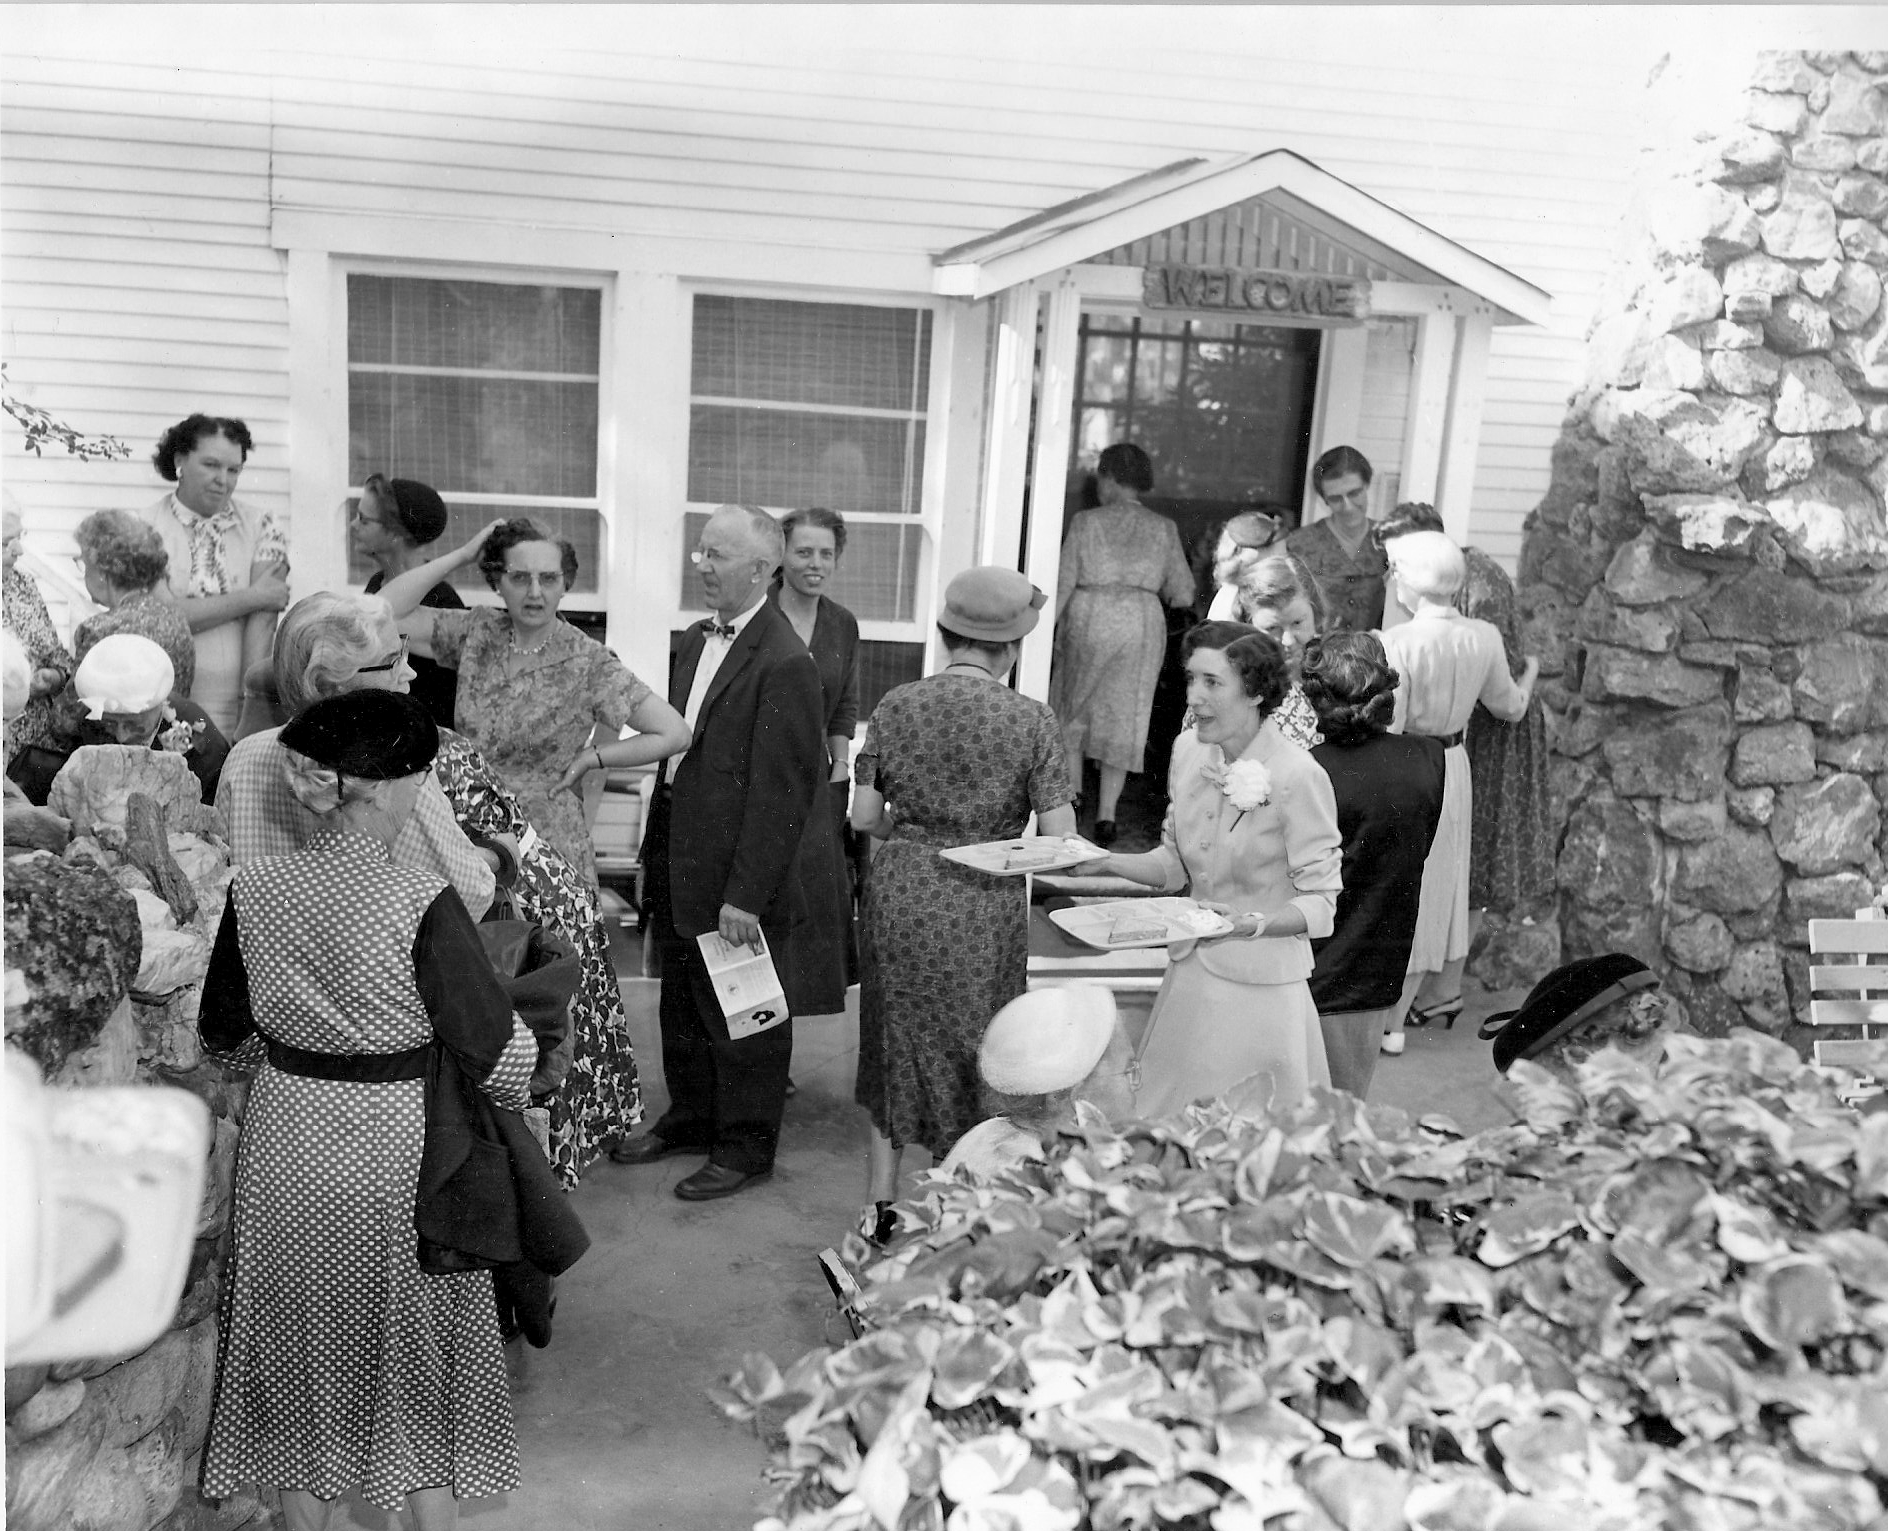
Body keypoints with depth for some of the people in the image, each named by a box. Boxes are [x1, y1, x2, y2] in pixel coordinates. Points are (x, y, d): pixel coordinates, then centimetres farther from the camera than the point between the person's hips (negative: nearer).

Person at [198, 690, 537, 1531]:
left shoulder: (253, 891, -9)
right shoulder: (424, 907, -23)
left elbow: (221, 1030, 5)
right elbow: (497, 1053, -20)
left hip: (285, 1137, 4)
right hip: (393, 1143, -4)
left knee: (302, 1332, 22)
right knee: (411, 1334, 17)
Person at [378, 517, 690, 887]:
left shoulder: (587, 662, -9)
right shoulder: (478, 633, 4)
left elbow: (675, 733, -10)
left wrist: (589, 757, -8)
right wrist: (462, 555, -5)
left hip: (548, 851, -3)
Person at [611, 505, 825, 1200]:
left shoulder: (785, 664, -19)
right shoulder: (694, 642, 10)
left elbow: (779, 792, -20)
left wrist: (746, 894, -20)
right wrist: (654, 850, 13)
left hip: (739, 882, -8)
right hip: (680, 871, 8)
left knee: (743, 1019, 8)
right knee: (682, 1008, 21)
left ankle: (746, 1147, 24)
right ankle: (690, 1117, 40)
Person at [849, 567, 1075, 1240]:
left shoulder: (895, 705, -3)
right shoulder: (1031, 720, -10)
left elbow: (863, 816, -2)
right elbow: (1060, 838, -10)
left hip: (898, 897, 3)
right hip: (984, 907, -2)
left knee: (895, 1049, 19)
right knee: (970, 1058, 14)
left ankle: (880, 1211, 27)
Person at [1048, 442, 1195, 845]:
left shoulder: (1087, 522, -2)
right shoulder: (1164, 529, 4)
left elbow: (1063, 584, -4)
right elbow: (1183, 595, 4)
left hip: (1089, 619, -1)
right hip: (1142, 623, 2)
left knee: (1073, 707, 18)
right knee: (1124, 714, 7)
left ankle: (1070, 794, 15)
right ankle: (1106, 813, 3)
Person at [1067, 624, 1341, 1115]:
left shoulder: (1299, 776, -19)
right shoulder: (1188, 750, 1)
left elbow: (1320, 903, -13)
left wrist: (1252, 924, -29)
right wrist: (1104, 863, -2)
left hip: (1259, 986, -6)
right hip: (1190, 972, 6)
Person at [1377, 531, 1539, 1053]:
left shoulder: (1396, 644, -24)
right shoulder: (1485, 638, -5)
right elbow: (1510, 706, 10)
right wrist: (1530, 671, 30)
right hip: (1454, 766, 6)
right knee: (1442, 881, 21)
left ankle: (1389, 1022, 10)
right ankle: (1442, 996, 37)